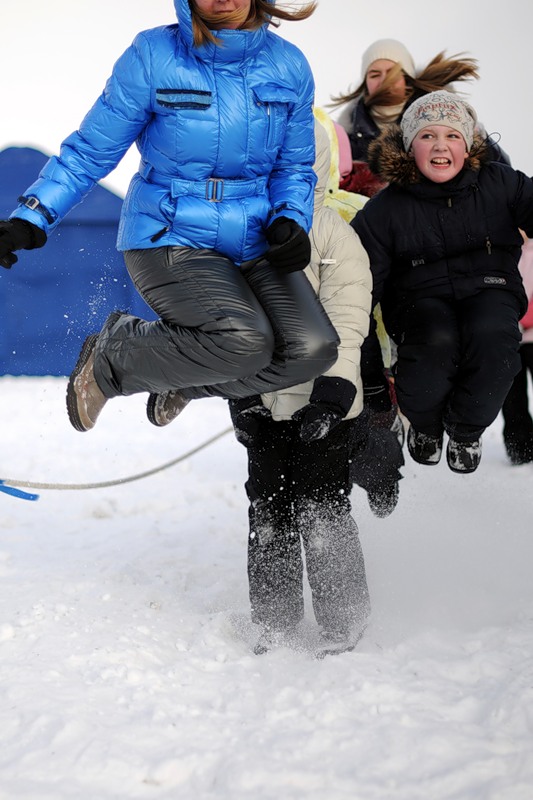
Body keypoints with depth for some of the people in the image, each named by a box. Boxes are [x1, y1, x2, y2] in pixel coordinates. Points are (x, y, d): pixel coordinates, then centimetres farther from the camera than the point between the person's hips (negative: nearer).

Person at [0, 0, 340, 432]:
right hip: (169, 237, -5)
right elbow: (91, 150, -4)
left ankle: (182, 380, 10)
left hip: (254, 244, 5)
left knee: (313, 348, -18)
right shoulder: (152, 56, -9)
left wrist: (291, 221, -8)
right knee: (244, 341, -29)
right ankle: (111, 360, 0)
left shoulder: (289, 65, 1)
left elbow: (294, 167, 12)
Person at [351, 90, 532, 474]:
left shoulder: (500, 184, 2)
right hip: (421, 298, -1)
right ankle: (423, 424, 1)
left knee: (492, 335, -35)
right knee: (435, 342, -36)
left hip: (489, 288, 1)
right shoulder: (386, 208, 0)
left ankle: (466, 429, -3)